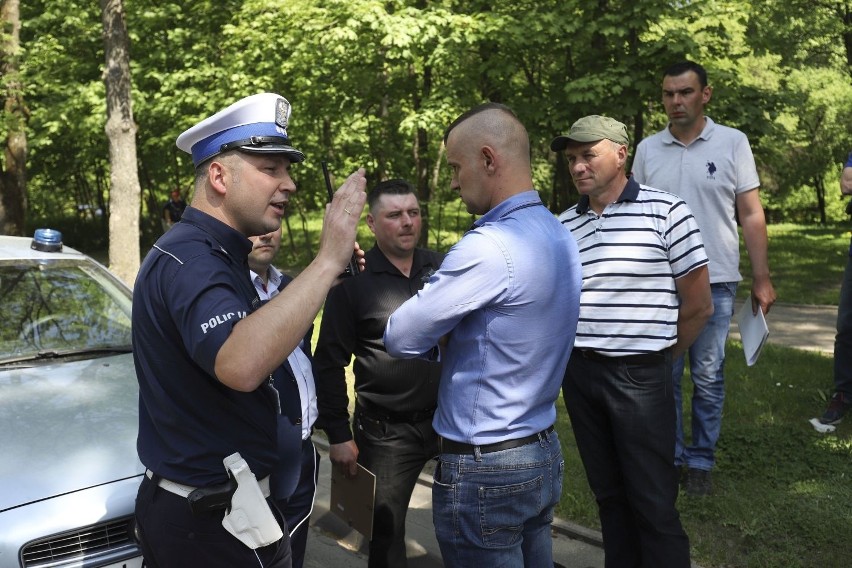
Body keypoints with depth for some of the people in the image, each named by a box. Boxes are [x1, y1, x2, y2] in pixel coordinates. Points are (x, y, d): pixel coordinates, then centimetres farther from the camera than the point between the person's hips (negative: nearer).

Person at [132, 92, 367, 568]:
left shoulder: (214, 253, 11)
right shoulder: (190, 256, -23)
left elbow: (257, 343, 15)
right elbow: (240, 365, -41)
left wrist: (326, 278, 3)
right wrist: (326, 262, -36)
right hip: (216, 520, -10)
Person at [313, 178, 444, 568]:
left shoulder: (442, 268, 2)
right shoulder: (353, 280, -8)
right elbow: (330, 362, -6)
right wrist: (338, 434, -7)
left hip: (451, 419, 3)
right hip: (387, 431, -3)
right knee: (386, 533, 11)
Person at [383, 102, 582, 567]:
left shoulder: (489, 246, -23)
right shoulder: (560, 236, 5)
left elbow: (399, 339, -16)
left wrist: (440, 341, 4)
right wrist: (450, 338, 1)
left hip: (484, 470, -8)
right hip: (544, 454, 8)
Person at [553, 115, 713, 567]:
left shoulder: (665, 211, -5)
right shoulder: (562, 226, 6)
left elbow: (699, 305, -2)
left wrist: (657, 359, 7)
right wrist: (577, 360, 5)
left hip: (639, 376, -4)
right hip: (578, 373, 4)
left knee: (653, 501, 3)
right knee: (608, 493, 16)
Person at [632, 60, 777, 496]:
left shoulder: (732, 143, 1)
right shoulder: (647, 149, 6)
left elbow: (751, 216, 1)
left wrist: (762, 279, -3)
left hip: (714, 281, -1)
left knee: (708, 378, 6)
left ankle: (701, 461, 20)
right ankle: (668, 456, 23)